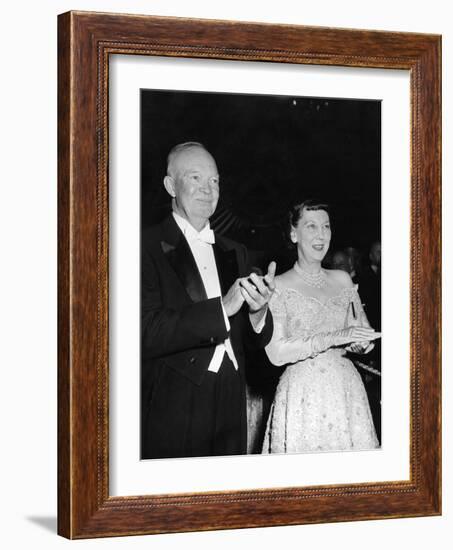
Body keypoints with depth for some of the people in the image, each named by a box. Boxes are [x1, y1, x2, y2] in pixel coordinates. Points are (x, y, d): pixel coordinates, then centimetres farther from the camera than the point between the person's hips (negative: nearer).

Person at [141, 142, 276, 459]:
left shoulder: (234, 253, 13)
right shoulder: (149, 248, -7)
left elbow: (261, 338, 10)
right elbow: (147, 333, -19)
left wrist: (258, 309, -13)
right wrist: (222, 308, -22)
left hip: (231, 407, 6)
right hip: (174, 410, -6)